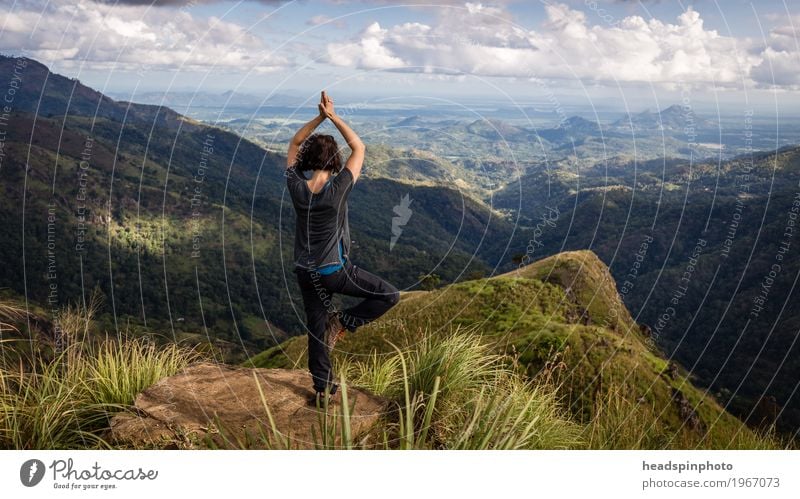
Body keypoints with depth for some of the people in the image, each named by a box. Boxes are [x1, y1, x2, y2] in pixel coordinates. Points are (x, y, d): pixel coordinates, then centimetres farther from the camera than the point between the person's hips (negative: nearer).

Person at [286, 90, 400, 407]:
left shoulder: (297, 187, -10)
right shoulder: (338, 188, -20)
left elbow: (294, 144, 6)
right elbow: (359, 148, -8)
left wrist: (319, 117, -2)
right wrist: (333, 117, -7)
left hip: (306, 272, 5)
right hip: (335, 271, -5)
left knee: (316, 330, 15)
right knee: (389, 295, 8)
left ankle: (323, 391, 25)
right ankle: (343, 323, 4)